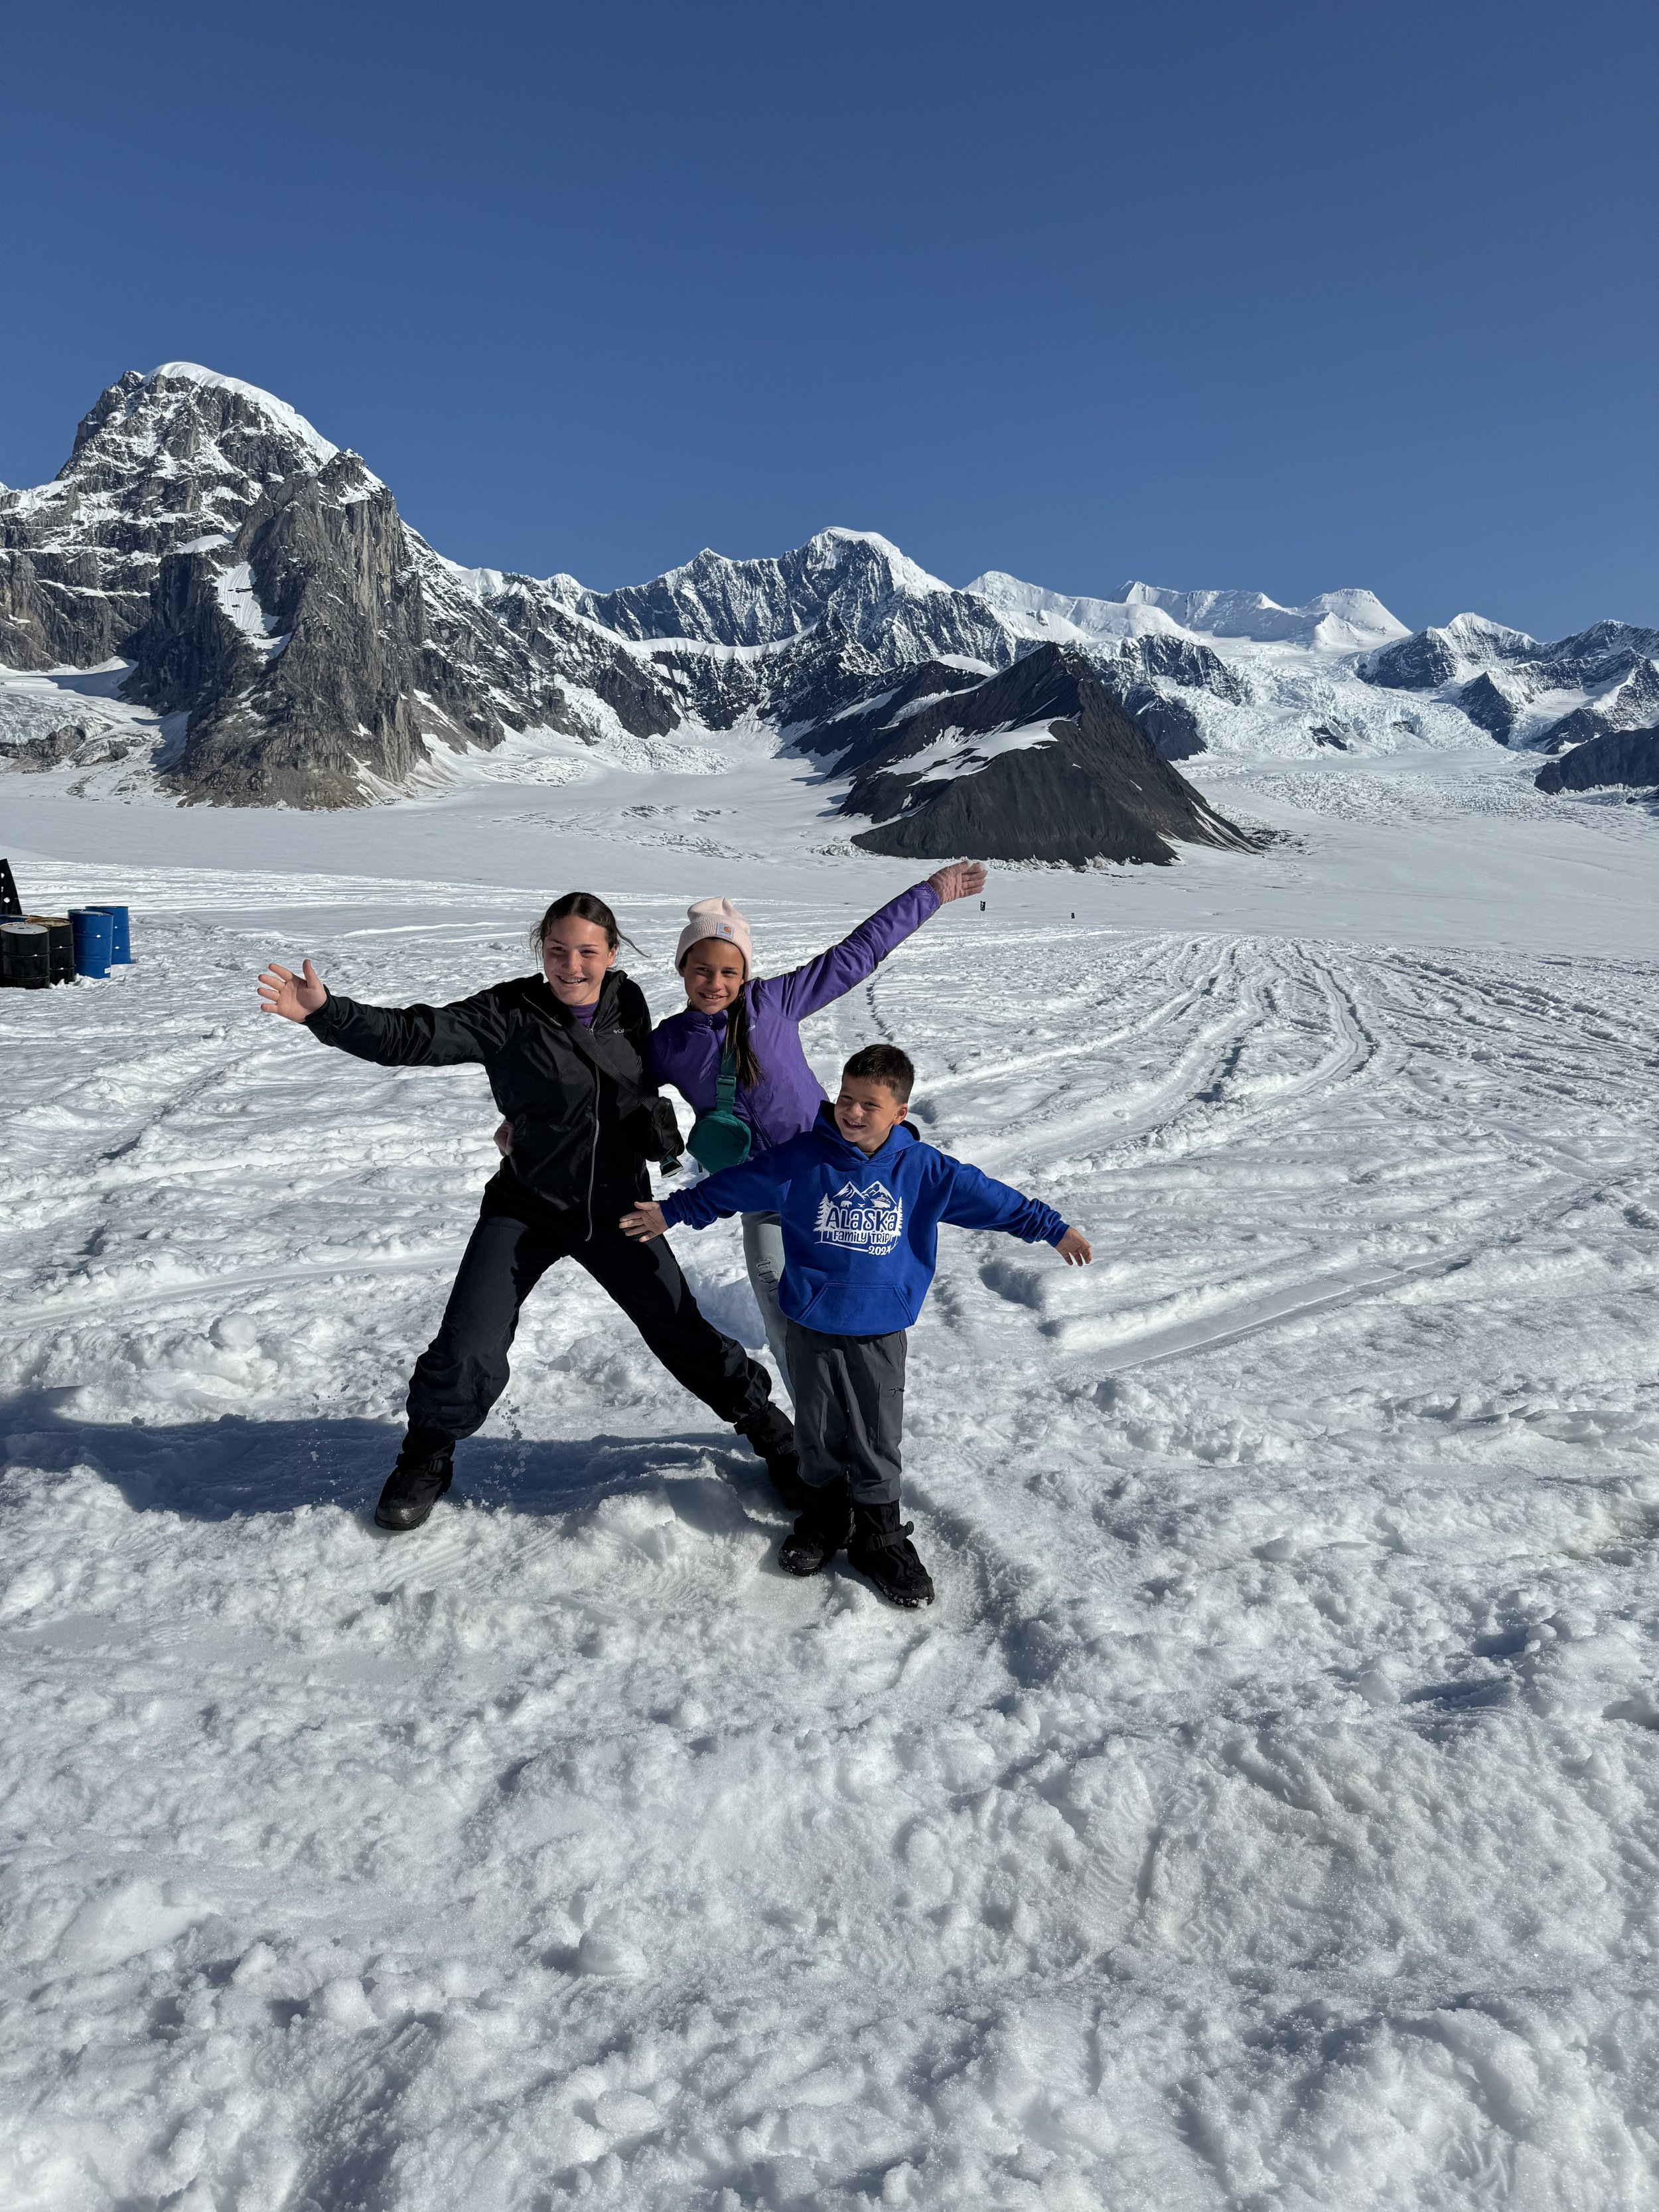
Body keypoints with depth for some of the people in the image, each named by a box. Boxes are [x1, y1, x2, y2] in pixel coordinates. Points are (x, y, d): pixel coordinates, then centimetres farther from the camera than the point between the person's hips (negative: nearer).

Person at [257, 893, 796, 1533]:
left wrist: (657, 1127, 3)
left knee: (684, 1333, 8)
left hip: (616, 1210, 2)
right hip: (525, 1211, -2)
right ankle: (426, 1461, 23)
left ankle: (769, 1428, 32)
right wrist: (326, 1013, -41)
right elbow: (413, 1036, -28)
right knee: (466, 1353, -7)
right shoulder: (508, 1014, -16)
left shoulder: (627, 1003, -4)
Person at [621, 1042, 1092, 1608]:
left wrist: (1052, 1228, 6)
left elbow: (986, 1197, 3)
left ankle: (879, 1530, 24)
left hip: (880, 1332, 0)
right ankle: (827, 1507, 36)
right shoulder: (800, 1159, -7)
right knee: (818, 1430, 14)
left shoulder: (922, 1169, -5)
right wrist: (672, 1212, 6)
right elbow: (736, 1184, 2)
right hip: (812, 1327, 0)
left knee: (878, 1438, 7)